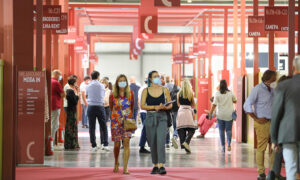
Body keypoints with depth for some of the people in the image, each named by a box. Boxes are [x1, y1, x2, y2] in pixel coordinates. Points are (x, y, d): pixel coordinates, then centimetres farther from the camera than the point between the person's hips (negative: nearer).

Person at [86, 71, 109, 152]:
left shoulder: (88, 86, 1)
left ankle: (94, 146, 3)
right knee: (103, 127, 6)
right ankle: (105, 144, 0)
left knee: (92, 127, 4)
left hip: (91, 107, 1)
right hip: (100, 107, -1)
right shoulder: (102, 86, 0)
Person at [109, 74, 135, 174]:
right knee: (117, 144, 3)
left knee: (126, 143, -11)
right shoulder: (113, 95, -1)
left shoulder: (130, 93, 1)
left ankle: (125, 168, -13)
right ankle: (116, 163, 31)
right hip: (116, 121, 0)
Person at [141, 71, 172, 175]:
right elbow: (143, 106, -3)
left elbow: (170, 105, 8)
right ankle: (155, 165, 17)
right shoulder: (146, 91, 4)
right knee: (152, 143, 5)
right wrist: (155, 107, -15)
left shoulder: (164, 90, 6)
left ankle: (162, 166, -19)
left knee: (161, 141, -15)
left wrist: (164, 107, -13)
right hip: (150, 118, 1)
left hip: (162, 117, -1)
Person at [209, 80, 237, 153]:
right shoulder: (230, 93, -3)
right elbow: (235, 101, 12)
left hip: (220, 115, -1)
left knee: (221, 130, 9)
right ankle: (229, 143, -16)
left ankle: (223, 146, 7)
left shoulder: (217, 94, -8)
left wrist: (210, 114, -7)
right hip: (229, 114, 1)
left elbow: (214, 105, -12)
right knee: (229, 130, 7)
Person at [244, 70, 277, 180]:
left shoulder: (272, 89, 13)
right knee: (261, 147, -4)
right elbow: (247, 106, -9)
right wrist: (256, 119, -10)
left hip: (273, 122, 6)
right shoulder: (258, 89, -7)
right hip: (262, 122, -6)